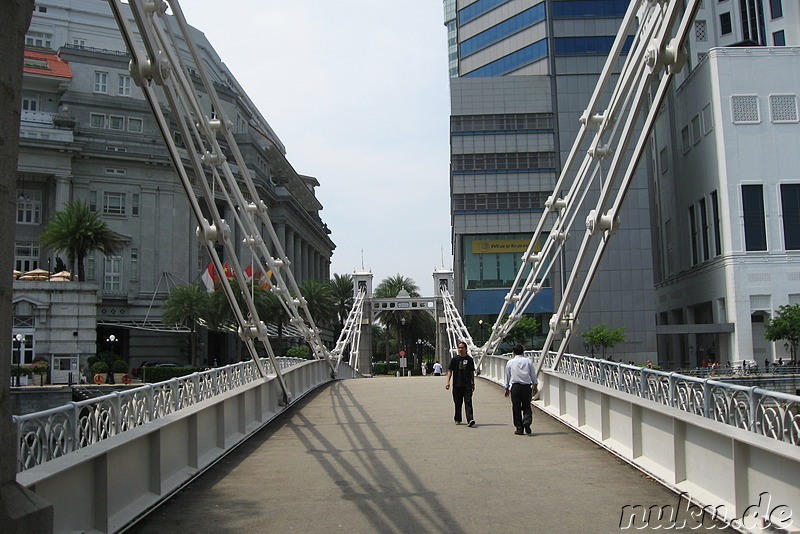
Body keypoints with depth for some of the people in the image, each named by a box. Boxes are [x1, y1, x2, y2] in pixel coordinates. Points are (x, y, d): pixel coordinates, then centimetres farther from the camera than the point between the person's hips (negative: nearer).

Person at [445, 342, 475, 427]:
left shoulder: (470, 359, 8)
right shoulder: (455, 359, 3)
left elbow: (472, 372, 16)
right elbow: (450, 371, 1)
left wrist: (473, 384, 17)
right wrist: (448, 382, -9)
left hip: (467, 385, 0)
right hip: (457, 384, 0)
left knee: (468, 402, -10)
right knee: (457, 403, 7)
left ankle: (470, 420, -17)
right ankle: (457, 419, 22)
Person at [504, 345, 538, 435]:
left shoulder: (510, 362, 4)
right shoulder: (528, 361, 3)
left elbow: (507, 376, 9)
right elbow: (533, 374, 6)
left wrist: (507, 388, 18)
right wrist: (535, 386, 16)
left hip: (515, 387, -1)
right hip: (527, 387, 1)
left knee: (516, 408, 5)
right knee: (527, 407, 10)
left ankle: (519, 428, 5)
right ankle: (527, 421, -15)